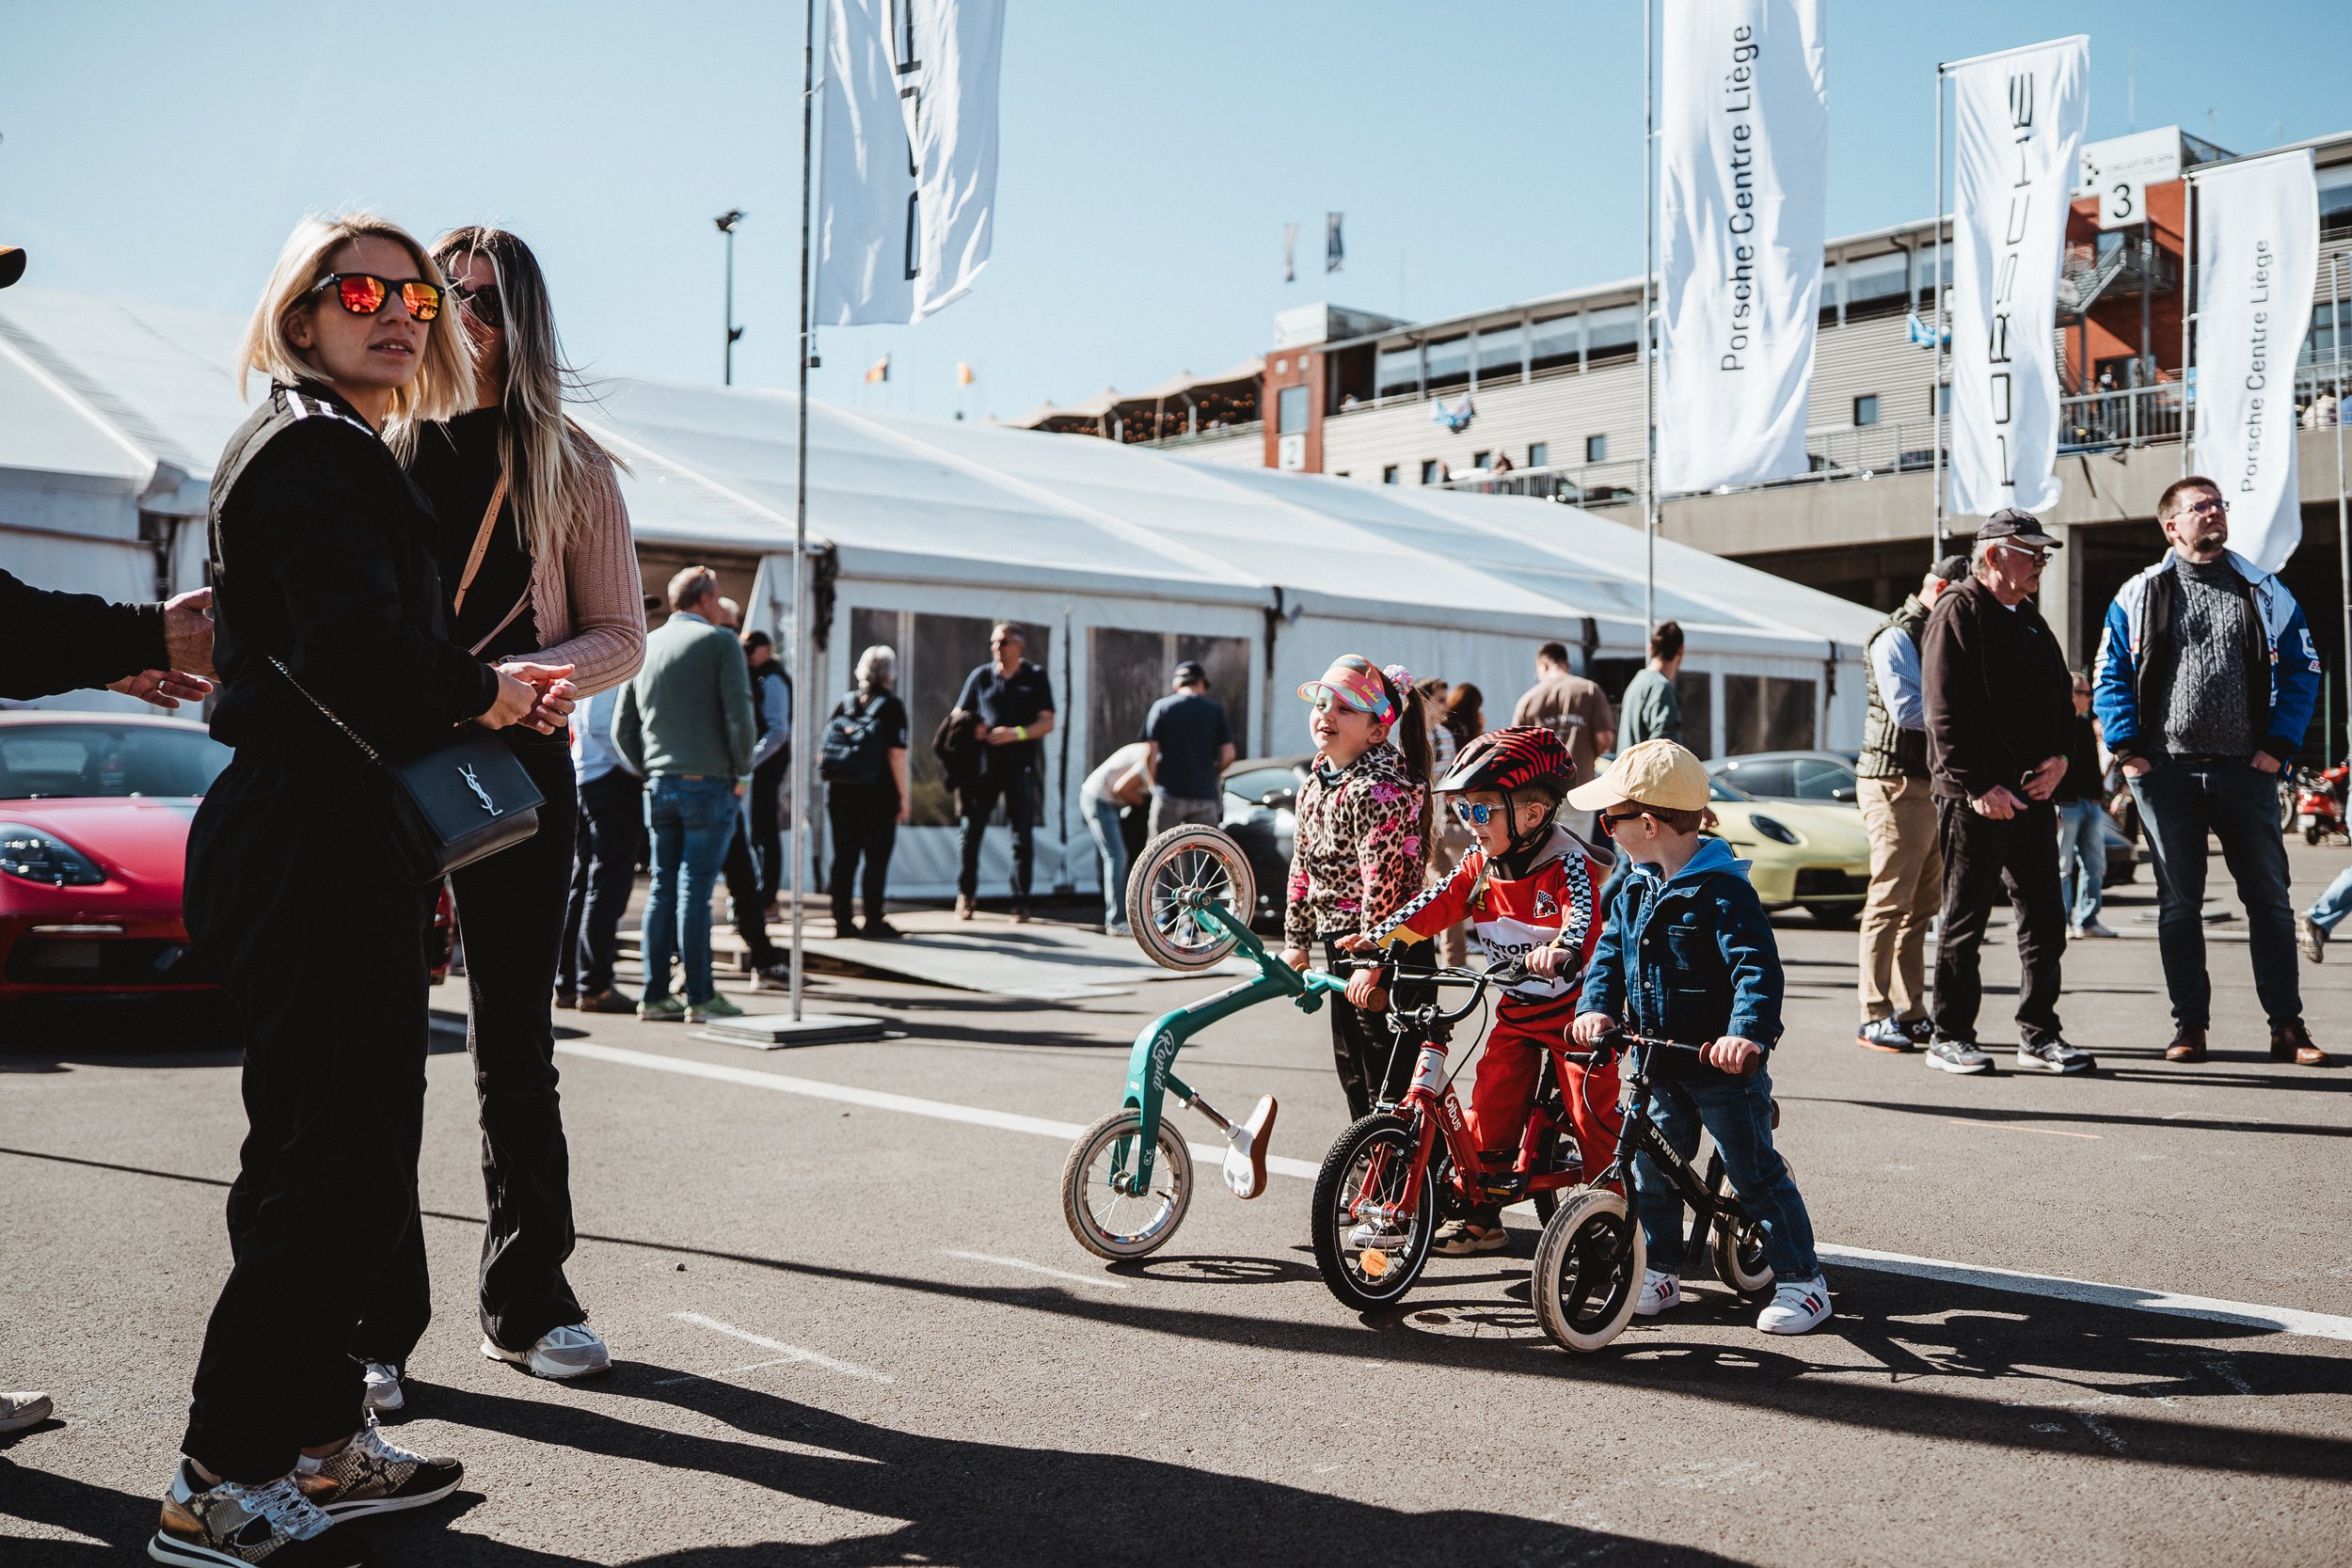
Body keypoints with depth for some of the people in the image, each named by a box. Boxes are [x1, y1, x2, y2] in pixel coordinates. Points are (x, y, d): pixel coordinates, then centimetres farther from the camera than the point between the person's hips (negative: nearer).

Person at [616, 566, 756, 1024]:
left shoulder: (645, 647, 14)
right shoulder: (719, 643, -3)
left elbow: (621, 729, 14)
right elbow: (739, 716, -12)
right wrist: (741, 773, -1)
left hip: (659, 784, 5)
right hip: (708, 781, -5)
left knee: (662, 887, 8)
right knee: (696, 888, -5)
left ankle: (655, 995, 9)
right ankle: (699, 997, -3)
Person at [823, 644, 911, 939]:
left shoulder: (844, 703, 9)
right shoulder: (891, 705, -6)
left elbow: (825, 746, 8)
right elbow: (896, 754, -12)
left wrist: (833, 783, 16)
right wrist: (904, 794, -7)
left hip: (840, 791, 5)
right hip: (877, 793, -5)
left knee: (844, 858, 10)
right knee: (877, 858, 2)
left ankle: (841, 921, 11)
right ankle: (874, 922, 2)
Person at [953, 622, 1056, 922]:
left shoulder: (1036, 678, 6)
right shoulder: (980, 676, 10)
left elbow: (1047, 723, 0)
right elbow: (958, 716, 14)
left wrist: (1015, 733, -16)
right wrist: (972, 730, -9)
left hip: (1021, 767, -1)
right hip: (984, 765, 1)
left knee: (1023, 836, 0)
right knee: (971, 830, -3)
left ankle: (1020, 902, 5)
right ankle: (965, 895, 8)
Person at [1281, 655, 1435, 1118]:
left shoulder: (1379, 789, -20)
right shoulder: (1315, 784, 10)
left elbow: (1382, 880, -23)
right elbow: (1302, 867, 16)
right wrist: (1297, 941, 16)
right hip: (1340, 943, 10)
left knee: (1391, 1086, -7)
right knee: (1353, 1075, 18)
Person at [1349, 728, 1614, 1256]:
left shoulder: (1568, 862, -20)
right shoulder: (1482, 862, 2)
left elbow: (1587, 915, -36)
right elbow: (1438, 904, 1)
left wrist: (1561, 952, -56)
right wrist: (1380, 938, -11)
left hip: (1577, 1005, -6)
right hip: (1518, 1008, 6)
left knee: (1592, 1110, -6)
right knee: (1492, 1103, 3)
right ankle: (1480, 1215, 12)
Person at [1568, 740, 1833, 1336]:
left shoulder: (1723, 891, -19)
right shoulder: (1633, 888, 5)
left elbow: (1758, 967, -26)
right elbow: (1610, 951, 9)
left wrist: (1747, 1032, -40)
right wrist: (1596, 1007, -9)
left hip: (1723, 1064, -7)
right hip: (1658, 1063, 7)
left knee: (1755, 1173, 1)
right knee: (1650, 1170, 11)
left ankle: (1801, 1280, 12)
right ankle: (1660, 1272, 26)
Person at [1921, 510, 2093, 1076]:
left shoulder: (2031, 621, 18)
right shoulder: (1957, 614, -7)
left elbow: (2060, 699, 22)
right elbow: (1946, 715, -14)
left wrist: (2058, 759, 3)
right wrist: (1981, 787, -18)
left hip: (2033, 794, 8)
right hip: (1973, 797, -8)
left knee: (2045, 921, 7)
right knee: (1964, 920, 0)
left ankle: (2038, 1035, 16)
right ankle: (1950, 1038, 8)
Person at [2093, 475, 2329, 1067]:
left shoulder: (2265, 593, 8)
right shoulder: (2139, 596, 5)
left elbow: (2301, 671, 8)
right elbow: (2110, 677, 5)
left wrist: (2279, 745, -3)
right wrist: (2127, 747, -4)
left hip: (2246, 773, 1)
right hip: (2167, 774, 0)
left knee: (2270, 900, 2)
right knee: (2178, 903, 5)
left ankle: (2287, 1026, 9)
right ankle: (2189, 1025, 12)